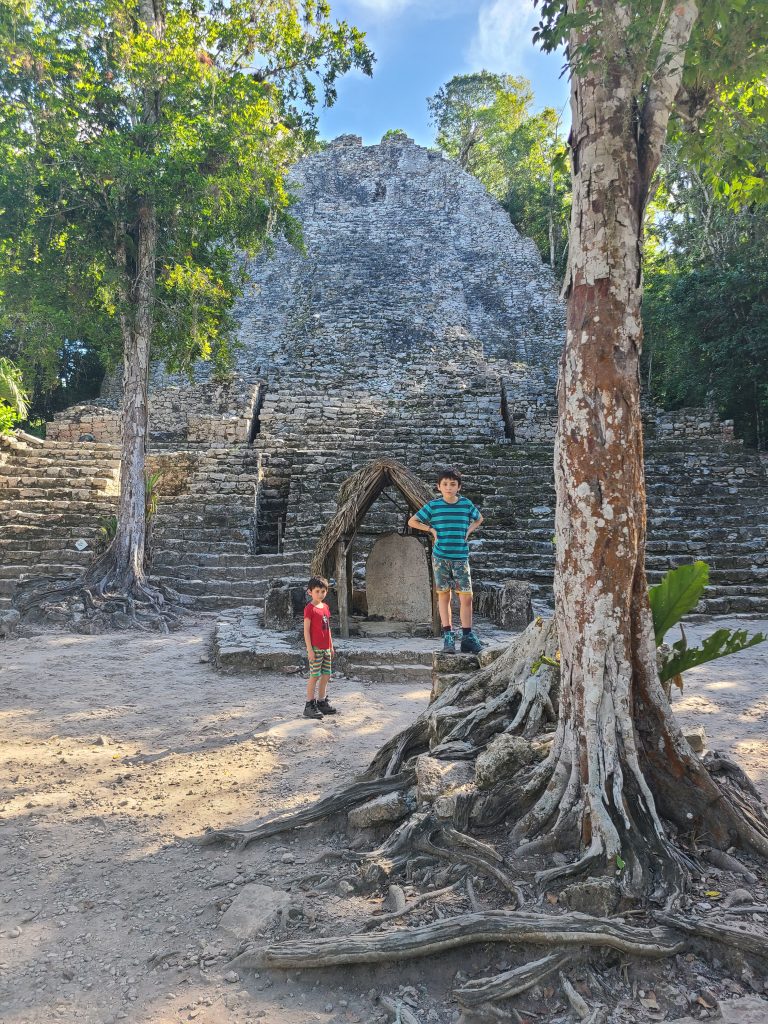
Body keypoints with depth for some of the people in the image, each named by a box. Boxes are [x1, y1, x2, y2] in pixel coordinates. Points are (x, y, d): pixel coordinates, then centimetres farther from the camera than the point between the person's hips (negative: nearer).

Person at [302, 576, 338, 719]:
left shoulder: (326, 607, 12)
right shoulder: (309, 609, -10)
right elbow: (306, 630, -12)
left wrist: (331, 646, 18)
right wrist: (310, 649, -15)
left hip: (326, 648, 8)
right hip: (315, 648, -7)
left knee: (326, 675, 11)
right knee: (315, 676, -5)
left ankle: (322, 702, 22)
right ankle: (309, 705, 3)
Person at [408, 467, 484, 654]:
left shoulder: (466, 504, 3)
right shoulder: (433, 505, -1)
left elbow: (479, 519, 22)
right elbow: (412, 521, 6)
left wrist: (469, 530, 5)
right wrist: (431, 529, -4)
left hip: (461, 556, 1)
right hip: (440, 556, -1)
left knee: (466, 596, -2)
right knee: (444, 595, 4)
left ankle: (468, 637, 7)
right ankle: (448, 636, 10)